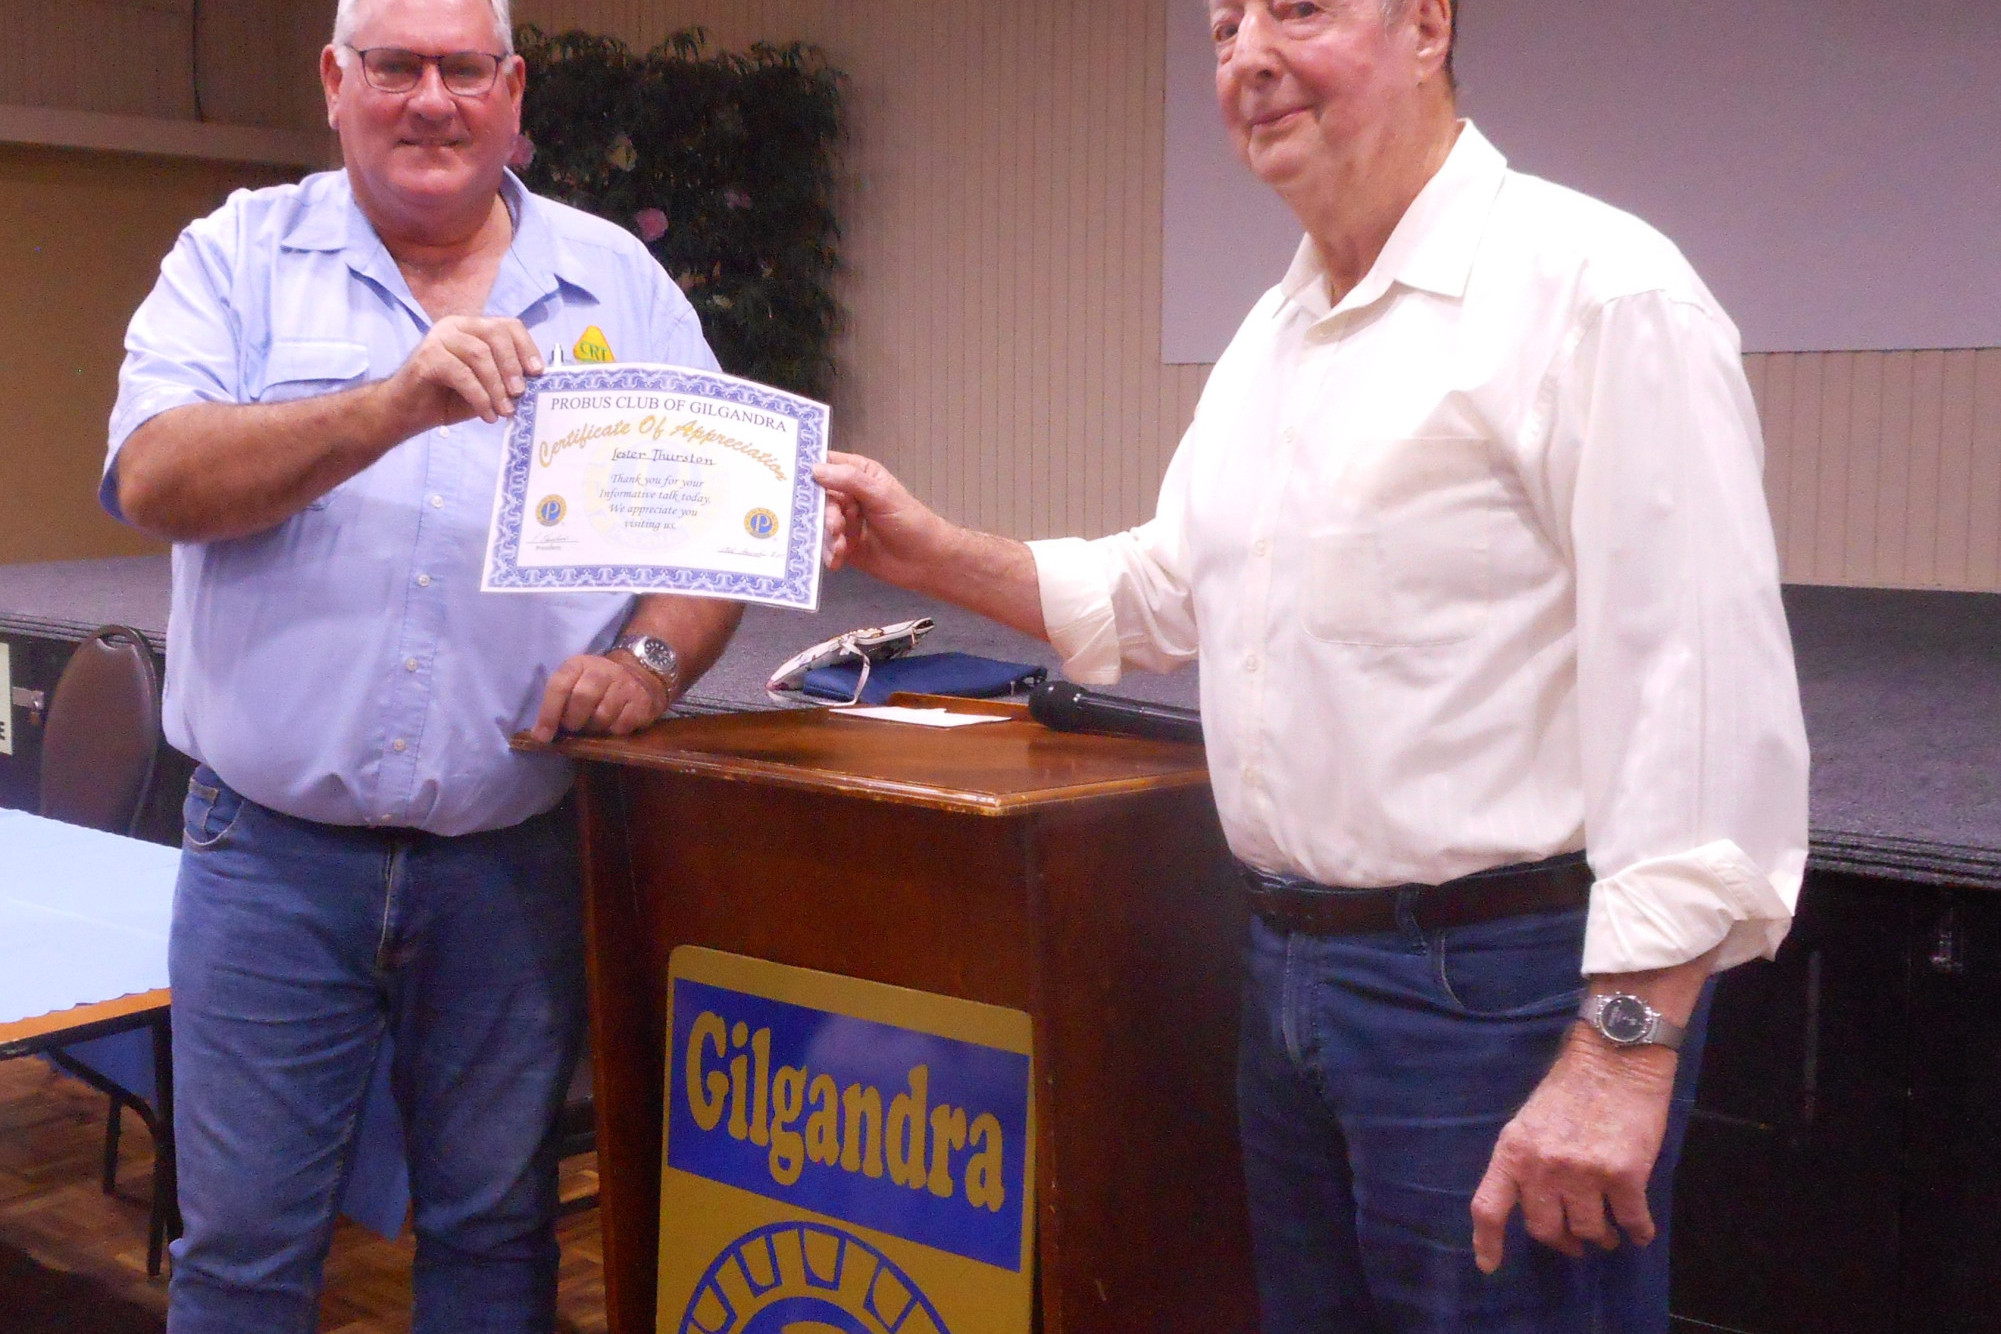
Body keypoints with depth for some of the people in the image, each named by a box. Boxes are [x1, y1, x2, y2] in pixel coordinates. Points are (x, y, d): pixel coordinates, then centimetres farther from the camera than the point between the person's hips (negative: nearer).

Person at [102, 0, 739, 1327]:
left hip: (517, 857, 1)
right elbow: (153, 482, -13)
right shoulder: (239, 256, 3)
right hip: (274, 851, -1)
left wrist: (650, 660, -13)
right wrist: (394, 405, -25)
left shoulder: (619, 282, 7)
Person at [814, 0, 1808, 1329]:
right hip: (1292, 964, 8)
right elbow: (1168, 592, 23)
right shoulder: (1274, 332, 12)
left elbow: (1704, 695, -21)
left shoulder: (1594, 289, -15)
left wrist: (1623, 1053, -24)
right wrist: (938, 554, 11)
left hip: (1500, 985, -8)